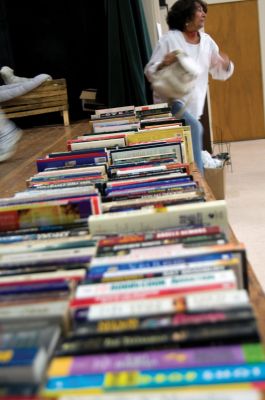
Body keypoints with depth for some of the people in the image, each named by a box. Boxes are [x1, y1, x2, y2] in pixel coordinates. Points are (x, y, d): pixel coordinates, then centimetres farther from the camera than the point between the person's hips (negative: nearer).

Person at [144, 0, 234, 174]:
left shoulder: (207, 40, 5)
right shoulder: (169, 39, -10)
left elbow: (220, 73, 11)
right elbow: (150, 72, -10)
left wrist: (226, 64, -12)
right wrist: (164, 64, -31)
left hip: (195, 104, 6)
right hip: (172, 100, -6)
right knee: (194, 127, -28)